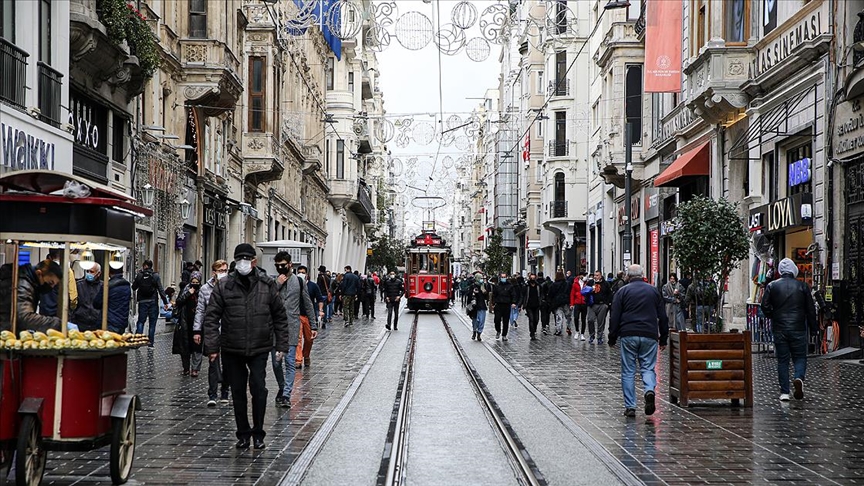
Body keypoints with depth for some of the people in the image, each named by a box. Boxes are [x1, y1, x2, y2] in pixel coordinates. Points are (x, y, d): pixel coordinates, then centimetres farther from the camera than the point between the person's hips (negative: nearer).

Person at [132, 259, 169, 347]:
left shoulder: (139, 275, -3)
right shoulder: (156, 276, -5)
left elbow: (134, 288, 7)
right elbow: (161, 290, -9)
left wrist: (133, 282, 26)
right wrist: (165, 302, -7)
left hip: (142, 302, 1)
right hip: (153, 302, -1)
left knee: (141, 321, 10)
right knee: (152, 322, 6)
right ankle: (150, 342, 6)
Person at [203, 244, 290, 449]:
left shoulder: (268, 285, 1)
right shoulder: (223, 286, -1)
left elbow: (280, 317, 7)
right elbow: (211, 317, -2)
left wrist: (282, 345, 4)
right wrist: (212, 346, -9)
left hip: (259, 348, -1)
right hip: (232, 349, 1)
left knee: (258, 388, -9)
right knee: (238, 392, 8)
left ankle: (258, 433, 4)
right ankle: (243, 434, 19)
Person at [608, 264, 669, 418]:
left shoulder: (623, 292, 4)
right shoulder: (654, 290, 11)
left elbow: (615, 317, 0)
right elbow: (662, 316, 13)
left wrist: (612, 339, 6)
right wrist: (663, 339, 18)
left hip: (628, 336, -1)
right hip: (649, 336, 1)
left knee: (628, 372, 5)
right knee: (648, 367, 9)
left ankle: (630, 406, 2)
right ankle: (650, 390, -21)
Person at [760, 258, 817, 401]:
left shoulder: (772, 286, 0)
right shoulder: (802, 286, 0)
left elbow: (765, 306, -2)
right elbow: (811, 309, 3)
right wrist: (813, 328, 10)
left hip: (779, 329, 1)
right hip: (798, 329, -1)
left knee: (782, 360, 6)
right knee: (800, 357, 9)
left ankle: (784, 392, 3)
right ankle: (799, 378, -20)